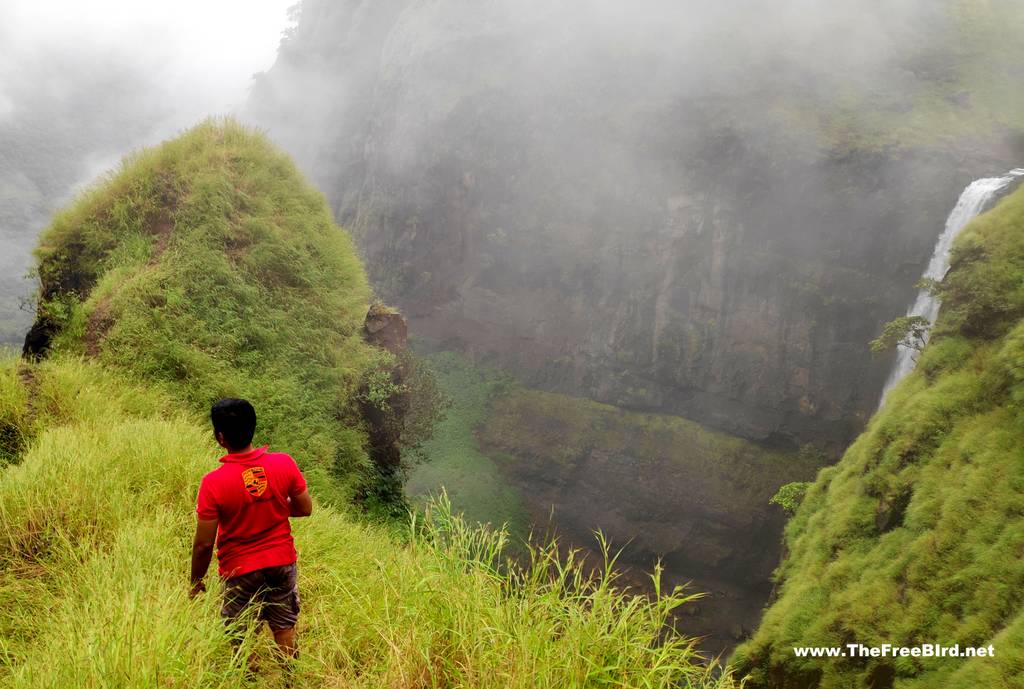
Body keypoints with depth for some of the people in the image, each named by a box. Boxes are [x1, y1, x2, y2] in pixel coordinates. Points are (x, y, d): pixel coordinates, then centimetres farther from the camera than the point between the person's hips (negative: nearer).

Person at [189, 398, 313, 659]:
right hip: (282, 562, 3)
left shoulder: (213, 483, -23)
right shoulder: (284, 463, -15)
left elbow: (204, 543, -17)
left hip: (240, 570, -3)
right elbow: (305, 508, -2)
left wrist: (196, 582, -1)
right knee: (285, 629, 22)